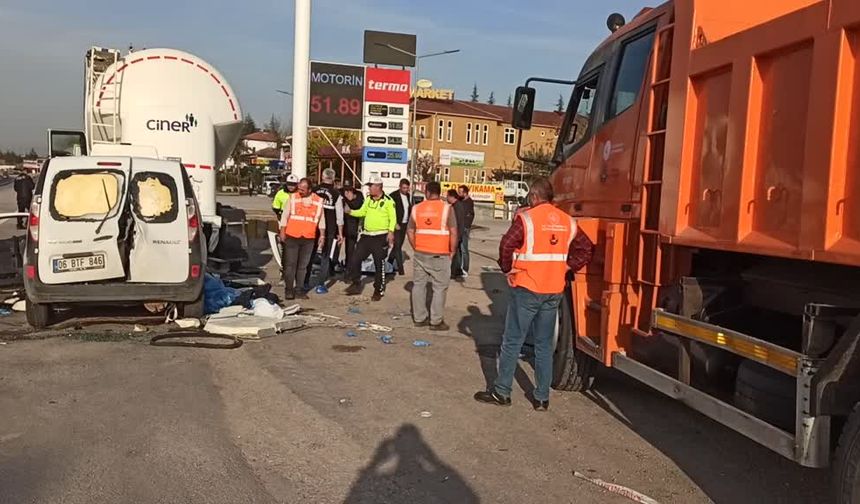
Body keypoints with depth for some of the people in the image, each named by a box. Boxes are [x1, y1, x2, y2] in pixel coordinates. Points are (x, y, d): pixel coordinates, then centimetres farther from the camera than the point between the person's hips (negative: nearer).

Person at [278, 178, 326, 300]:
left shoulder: (318, 201, 3)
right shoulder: (293, 198, 0)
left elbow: (321, 219, 10)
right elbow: (285, 215, 4)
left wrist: (322, 235, 7)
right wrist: (282, 231, 0)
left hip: (308, 238, 2)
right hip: (292, 236, -2)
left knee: (303, 266, 9)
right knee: (290, 264, -2)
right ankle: (289, 290, 4)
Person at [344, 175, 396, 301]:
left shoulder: (388, 201, -9)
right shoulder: (368, 199, 10)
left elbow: (393, 218, -10)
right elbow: (362, 212, 17)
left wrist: (391, 231, -20)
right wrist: (349, 211, 3)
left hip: (381, 237, -6)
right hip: (366, 235, 6)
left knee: (379, 264, 1)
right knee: (355, 259, 4)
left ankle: (379, 290, 12)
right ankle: (356, 285, 18)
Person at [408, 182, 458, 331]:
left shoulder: (417, 208, 5)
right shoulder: (446, 208, -8)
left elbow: (410, 231, 9)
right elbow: (453, 232, -11)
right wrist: (452, 251, 0)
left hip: (420, 254, 4)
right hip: (440, 255, -4)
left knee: (419, 285, 14)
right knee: (439, 288, 4)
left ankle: (419, 318, 20)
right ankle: (436, 321, 6)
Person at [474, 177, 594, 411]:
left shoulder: (526, 218, -11)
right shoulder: (567, 221, 6)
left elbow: (507, 244, -20)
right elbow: (586, 249, 8)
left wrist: (508, 269, -4)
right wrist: (566, 267, 9)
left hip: (527, 289, -5)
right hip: (554, 292, 5)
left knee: (513, 341, 6)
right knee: (544, 344, 13)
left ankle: (501, 392, 14)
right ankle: (542, 397, 17)